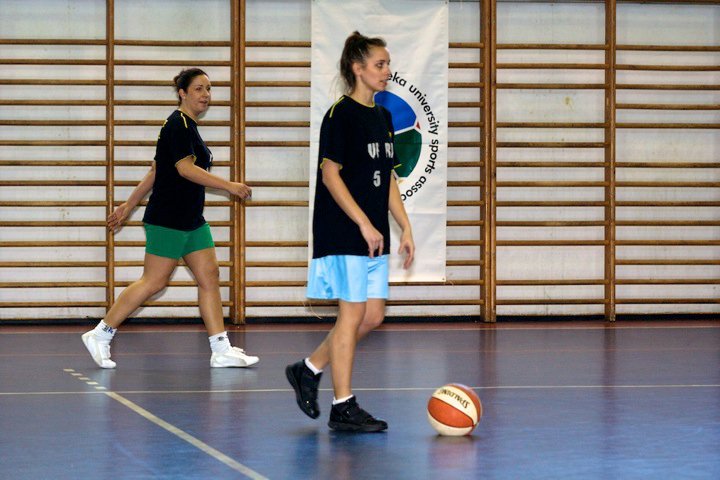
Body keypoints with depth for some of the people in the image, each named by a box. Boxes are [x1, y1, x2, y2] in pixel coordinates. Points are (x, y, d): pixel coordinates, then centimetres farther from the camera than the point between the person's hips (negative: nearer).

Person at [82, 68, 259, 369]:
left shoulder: (188, 127, 16)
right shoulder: (177, 124, -13)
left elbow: (155, 171, 20)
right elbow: (185, 168, -24)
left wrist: (129, 205, 23)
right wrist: (228, 186, -25)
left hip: (191, 220, 10)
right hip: (167, 220, -10)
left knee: (209, 277, 4)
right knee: (154, 282, -5)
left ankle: (222, 350, 4)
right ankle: (100, 335, 5)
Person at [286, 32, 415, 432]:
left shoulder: (383, 117, 14)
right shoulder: (341, 114, -10)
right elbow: (330, 174, -14)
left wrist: (406, 229, 12)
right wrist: (364, 225, -18)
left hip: (375, 236, 8)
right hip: (344, 234, -8)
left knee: (373, 316, 8)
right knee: (353, 315, -5)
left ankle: (309, 370, 23)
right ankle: (343, 408, 2)